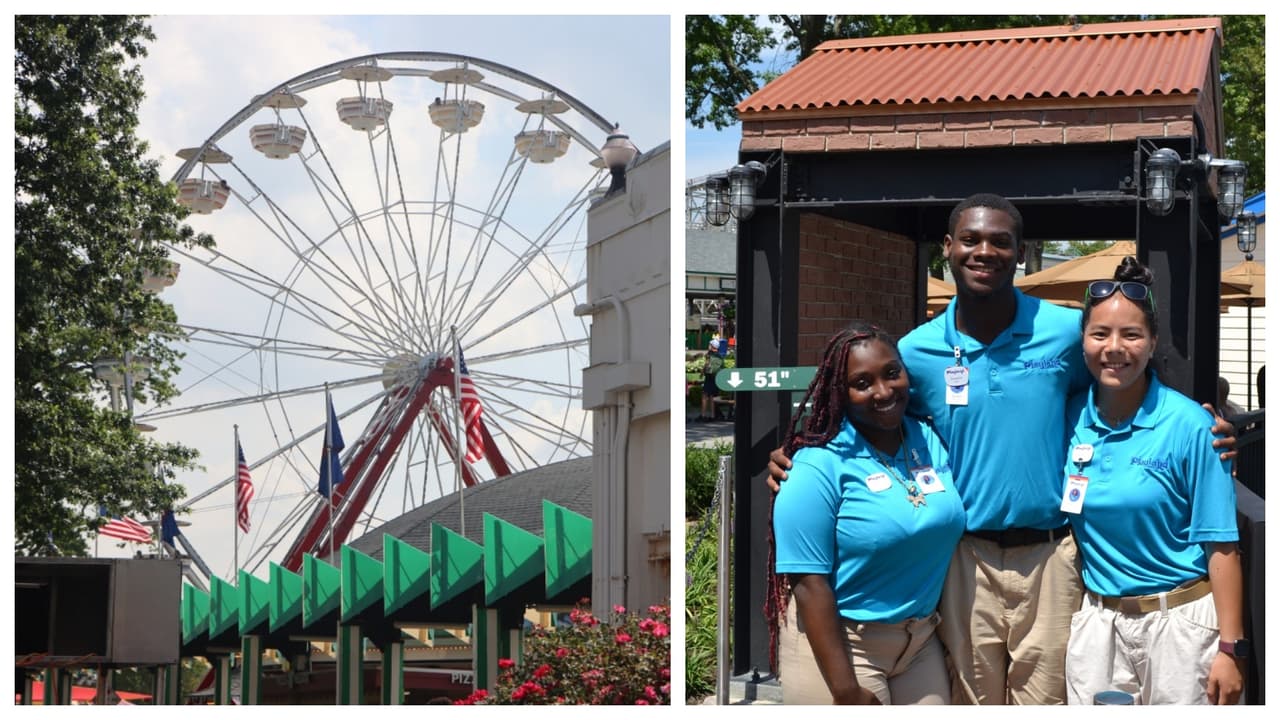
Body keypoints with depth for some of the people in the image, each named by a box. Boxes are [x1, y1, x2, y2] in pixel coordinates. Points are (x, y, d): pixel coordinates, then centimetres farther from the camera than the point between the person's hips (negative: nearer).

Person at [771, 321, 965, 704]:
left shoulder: (929, 441, 4)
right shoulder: (820, 467, -15)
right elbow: (810, 583, -17)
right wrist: (845, 691, -19)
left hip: (921, 641, 6)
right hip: (835, 644, -6)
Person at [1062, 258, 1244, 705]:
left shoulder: (1188, 425, -11)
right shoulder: (1072, 417, 1)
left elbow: (1220, 546, -10)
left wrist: (1230, 648, -13)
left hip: (1180, 619, -4)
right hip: (1097, 621, 4)